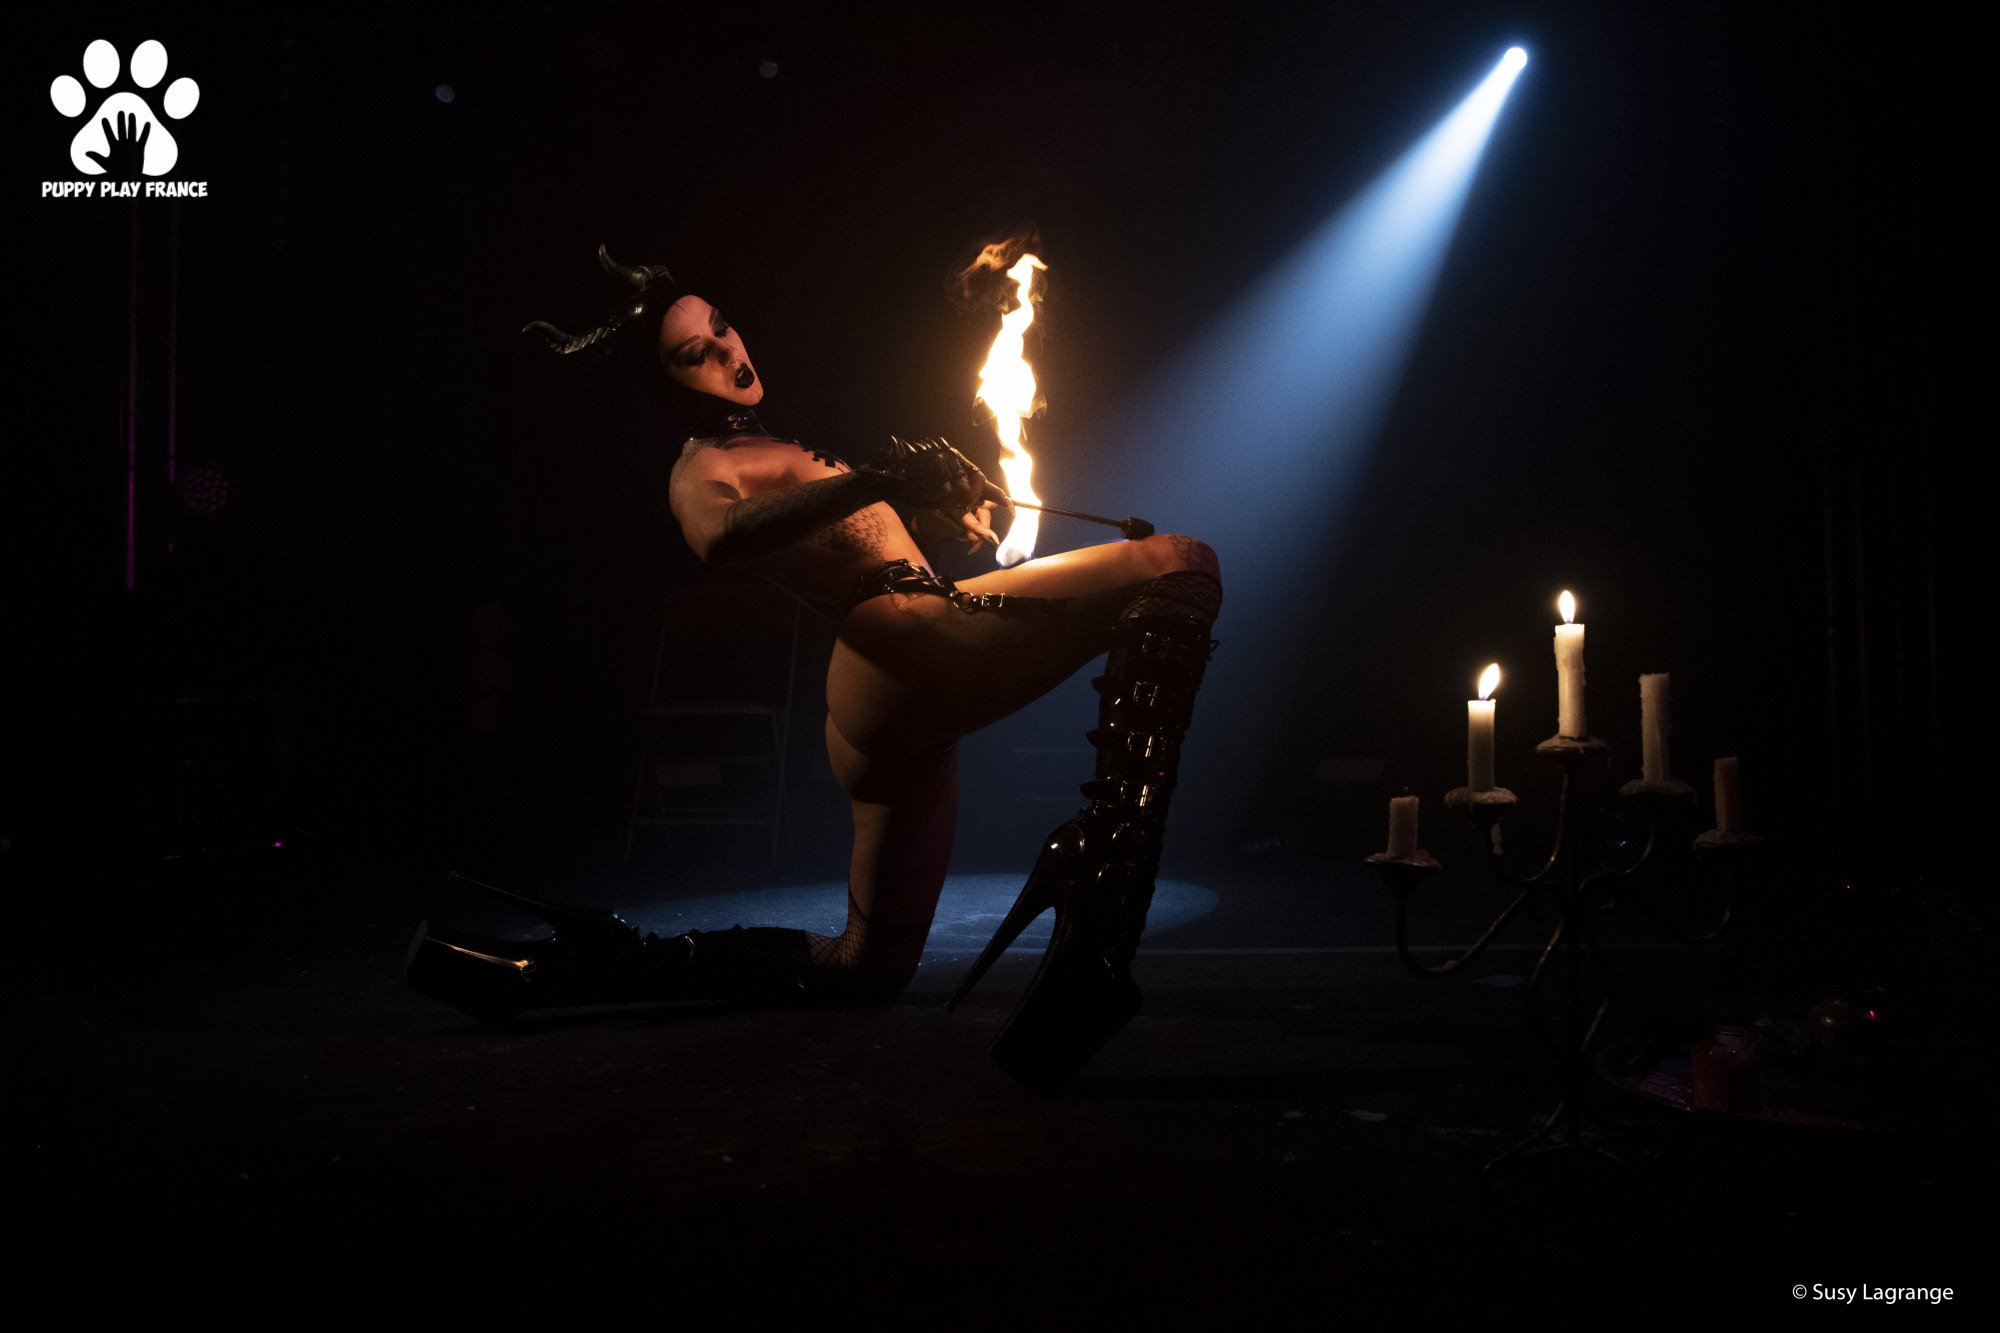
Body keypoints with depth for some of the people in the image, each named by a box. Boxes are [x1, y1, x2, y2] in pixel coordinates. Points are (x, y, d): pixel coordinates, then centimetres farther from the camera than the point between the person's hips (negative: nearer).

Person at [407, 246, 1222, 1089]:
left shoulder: (785, 447, 30)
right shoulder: (700, 470, 1)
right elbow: (722, 537, -23)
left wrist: (954, 506, 13)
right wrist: (876, 480, -33)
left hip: (877, 717, 9)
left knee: (867, 967, 16)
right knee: (1179, 570, -17)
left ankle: (574, 966, 16)